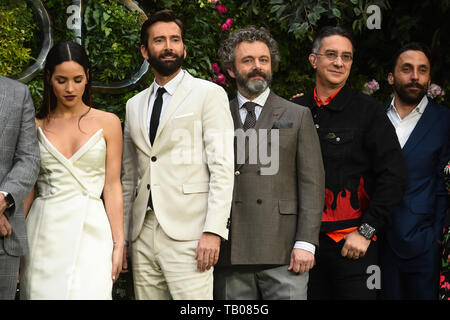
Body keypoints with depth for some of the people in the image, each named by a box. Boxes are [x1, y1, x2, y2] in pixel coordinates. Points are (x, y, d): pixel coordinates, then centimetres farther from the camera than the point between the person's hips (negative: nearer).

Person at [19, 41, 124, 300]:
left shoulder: (107, 123, 6)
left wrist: (118, 243, -2)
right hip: (44, 232, 2)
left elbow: (112, 186, 4)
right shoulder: (36, 126, 9)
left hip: (90, 230, -1)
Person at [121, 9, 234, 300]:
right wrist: (121, 237, 15)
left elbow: (222, 168, -6)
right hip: (143, 234, 5)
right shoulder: (135, 105, 18)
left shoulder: (209, 94, 1)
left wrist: (213, 231, -15)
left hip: (188, 234, -5)